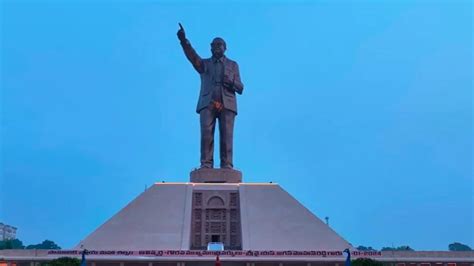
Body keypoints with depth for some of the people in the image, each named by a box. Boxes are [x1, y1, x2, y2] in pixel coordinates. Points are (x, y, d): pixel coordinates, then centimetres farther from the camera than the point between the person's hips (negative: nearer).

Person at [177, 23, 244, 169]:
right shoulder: (204, 63, 19)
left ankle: (227, 166, -4)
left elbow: (240, 88, 13)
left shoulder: (233, 65, 20)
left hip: (227, 104, 0)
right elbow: (193, 57, -3)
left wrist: (231, 81, -9)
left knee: (226, 136, -6)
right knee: (206, 135, -10)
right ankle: (206, 165, -9)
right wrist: (184, 41, -21)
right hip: (208, 104, 0)